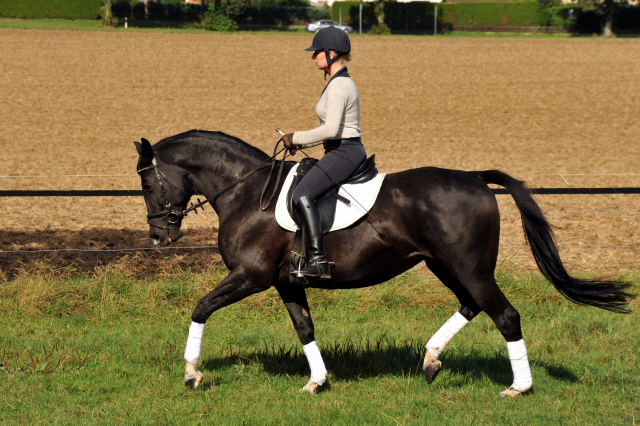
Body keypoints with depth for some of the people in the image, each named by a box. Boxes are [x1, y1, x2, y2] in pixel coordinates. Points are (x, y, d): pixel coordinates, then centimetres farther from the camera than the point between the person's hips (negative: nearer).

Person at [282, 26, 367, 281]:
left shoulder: (339, 85, -15)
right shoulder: (341, 82, 17)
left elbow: (331, 129, -24)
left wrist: (296, 139, -13)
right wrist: (302, 143, 13)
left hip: (343, 153, -11)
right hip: (348, 151, 11)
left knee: (302, 195, -25)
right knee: (305, 192, 24)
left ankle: (319, 261, -34)